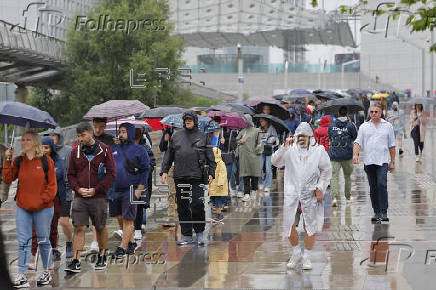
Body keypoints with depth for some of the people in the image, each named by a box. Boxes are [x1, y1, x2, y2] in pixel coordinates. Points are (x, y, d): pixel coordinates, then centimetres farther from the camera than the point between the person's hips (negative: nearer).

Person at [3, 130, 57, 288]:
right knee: (23, 242, 0)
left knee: (43, 240, 9)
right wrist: (8, 160, -6)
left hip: (43, 208, -3)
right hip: (22, 207, 3)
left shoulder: (46, 161, -4)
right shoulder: (18, 161, 6)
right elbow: (7, 179, -1)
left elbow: (52, 184, -3)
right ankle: (22, 276, 1)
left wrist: (42, 199, -12)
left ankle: (47, 272, 24)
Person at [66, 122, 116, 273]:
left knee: (101, 228, 10)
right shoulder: (76, 151, 8)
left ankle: (102, 257, 26)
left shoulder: (104, 150, -1)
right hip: (80, 197, 1)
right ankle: (76, 262, -8)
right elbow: (71, 174, 12)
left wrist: (96, 189, -10)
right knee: (79, 228, -6)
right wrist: (77, 188, -6)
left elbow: (111, 173, -3)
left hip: (99, 197, -1)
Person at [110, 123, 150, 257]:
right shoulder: (114, 149, 15)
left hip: (130, 190, -5)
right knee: (120, 218, 11)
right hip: (114, 190, 5)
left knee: (128, 219, -5)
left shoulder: (139, 150, 1)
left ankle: (123, 247, -4)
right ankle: (131, 242, 25)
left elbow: (146, 170, -1)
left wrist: (139, 190, -8)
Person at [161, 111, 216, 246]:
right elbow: (169, 155, 17)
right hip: (180, 177, 3)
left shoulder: (202, 137, 8)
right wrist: (164, 171, 9)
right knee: (183, 208, 4)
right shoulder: (176, 136, 13)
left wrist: (211, 173, 1)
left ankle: (200, 233, 6)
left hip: (197, 177, -3)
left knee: (197, 205, -10)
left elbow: (210, 157, 9)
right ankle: (186, 236, 11)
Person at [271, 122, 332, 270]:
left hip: (311, 195, -1)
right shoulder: (290, 151, 4)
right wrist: (284, 147, -18)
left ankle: (307, 257, 14)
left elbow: (326, 171, 9)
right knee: (289, 226, 1)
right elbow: (276, 162, -7)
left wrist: (320, 188, 1)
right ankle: (296, 253, 23)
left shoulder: (318, 151, 3)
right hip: (292, 194, 1)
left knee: (310, 227, 2)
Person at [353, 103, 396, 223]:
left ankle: (384, 212, -15)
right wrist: (355, 154, -15)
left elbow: (392, 146, 11)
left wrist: (392, 162, 9)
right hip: (369, 161, 2)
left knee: (382, 184, -17)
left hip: (383, 161, -2)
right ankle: (376, 212, 15)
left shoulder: (388, 126, 9)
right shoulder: (364, 127, 11)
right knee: (373, 188, 7)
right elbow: (358, 142, 3)